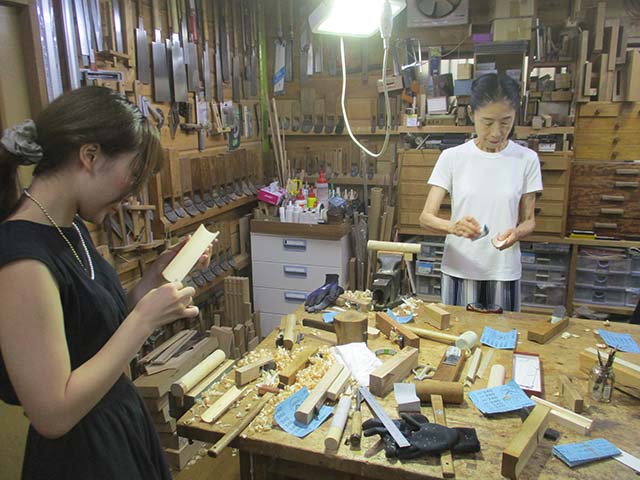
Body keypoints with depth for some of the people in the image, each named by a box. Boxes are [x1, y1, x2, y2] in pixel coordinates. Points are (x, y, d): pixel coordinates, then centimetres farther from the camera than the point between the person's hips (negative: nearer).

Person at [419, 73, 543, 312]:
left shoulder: (526, 159, -2)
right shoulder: (452, 157, -4)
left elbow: (529, 220, 5)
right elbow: (426, 217, -7)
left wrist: (517, 232, -18)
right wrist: (453, 226, -28)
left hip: (504, 274, 1)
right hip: (458, 270, 0)